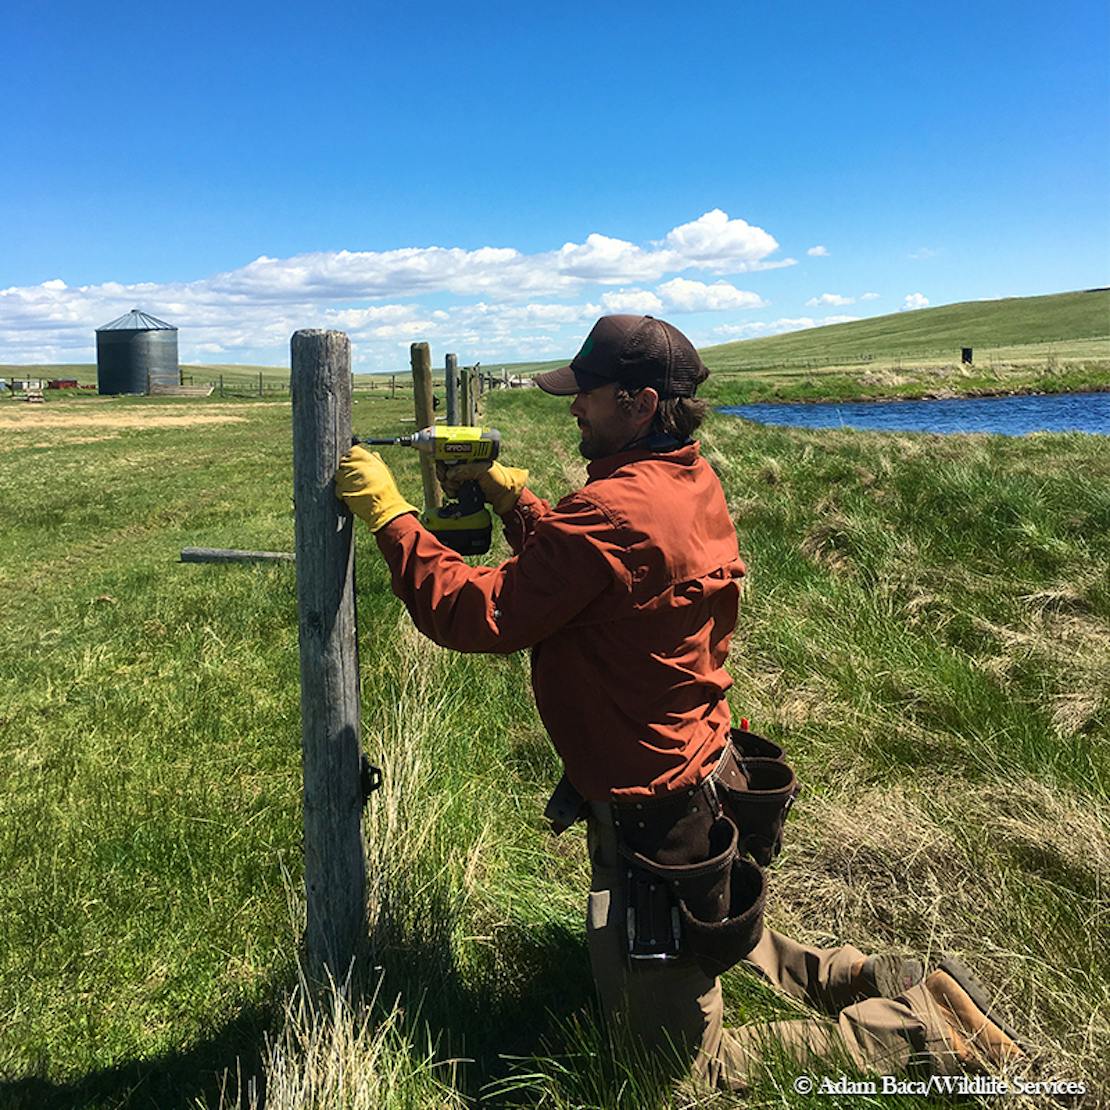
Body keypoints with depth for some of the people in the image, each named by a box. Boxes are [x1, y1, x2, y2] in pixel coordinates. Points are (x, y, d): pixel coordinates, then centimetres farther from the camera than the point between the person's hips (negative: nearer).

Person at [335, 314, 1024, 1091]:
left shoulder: (616, 510, -29)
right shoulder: (691, 482, 1)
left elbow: (476, 614, -26)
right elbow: (574, 560, 12)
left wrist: (388, 512, -18)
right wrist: (506, 489, 4)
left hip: (654, 820, -9)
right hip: (704, 778, 10)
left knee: (689, 1065, 11)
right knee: (694, 936, 37)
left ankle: (920, 1027, 13)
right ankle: (876, 982, 31)